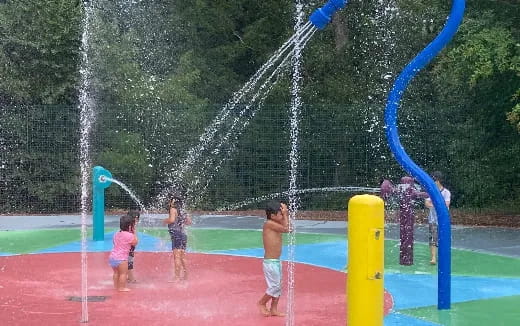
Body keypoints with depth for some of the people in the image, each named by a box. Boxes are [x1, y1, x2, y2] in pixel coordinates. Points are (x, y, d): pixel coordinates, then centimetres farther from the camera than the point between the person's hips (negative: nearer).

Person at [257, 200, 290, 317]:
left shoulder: (274, 224, 9)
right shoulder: (269, 223, -18)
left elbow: (288, 228, 14)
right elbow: (286, 229, -20)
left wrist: (286, 214, 5)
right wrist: (285, 214, -12)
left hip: (276, 261, 9)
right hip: (270, 262, -9)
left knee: (278, 287, 13)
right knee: (274, 287, -3)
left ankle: (273, 309, 22)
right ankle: (262, 303, 18)